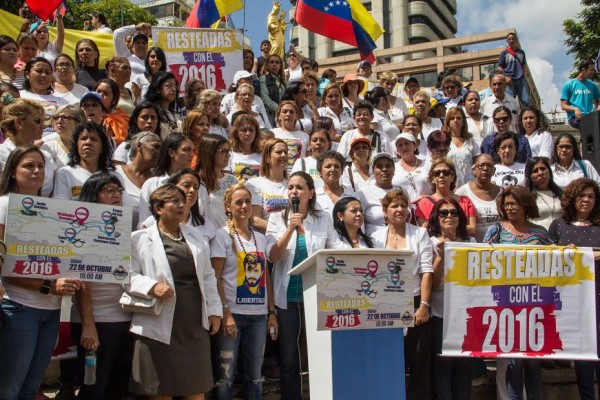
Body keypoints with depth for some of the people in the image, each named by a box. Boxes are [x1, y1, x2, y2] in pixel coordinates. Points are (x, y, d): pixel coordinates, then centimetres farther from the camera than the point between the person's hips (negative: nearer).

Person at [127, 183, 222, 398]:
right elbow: (128, 276, -7)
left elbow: (208, 277, 15)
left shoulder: (196, 240, 16)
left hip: (196, 327, 5)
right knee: (161, 392, 4)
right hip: (160, 330, -5)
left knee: (197, 390, 10)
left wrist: (214, 310, 8)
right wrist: (152, 286, -22)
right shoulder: (140, 239, -1)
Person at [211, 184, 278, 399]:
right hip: (232, 313, -5)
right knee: (225, 375, 0)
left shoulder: (261, 238, 13)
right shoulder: (223, 235, -2)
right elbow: (214, 277, -8)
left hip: (258, 315, 5)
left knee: (255, 375, 10)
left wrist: (272, 312, 8)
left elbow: (266, 277, 15)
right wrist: (225, 312, -16)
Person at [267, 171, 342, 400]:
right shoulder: (277, 219, 2)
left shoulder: (324, 220, 4)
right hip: (287, 297, 0)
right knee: (288, 360, 7)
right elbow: (273, 257, -8)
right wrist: (290, 229, -16)